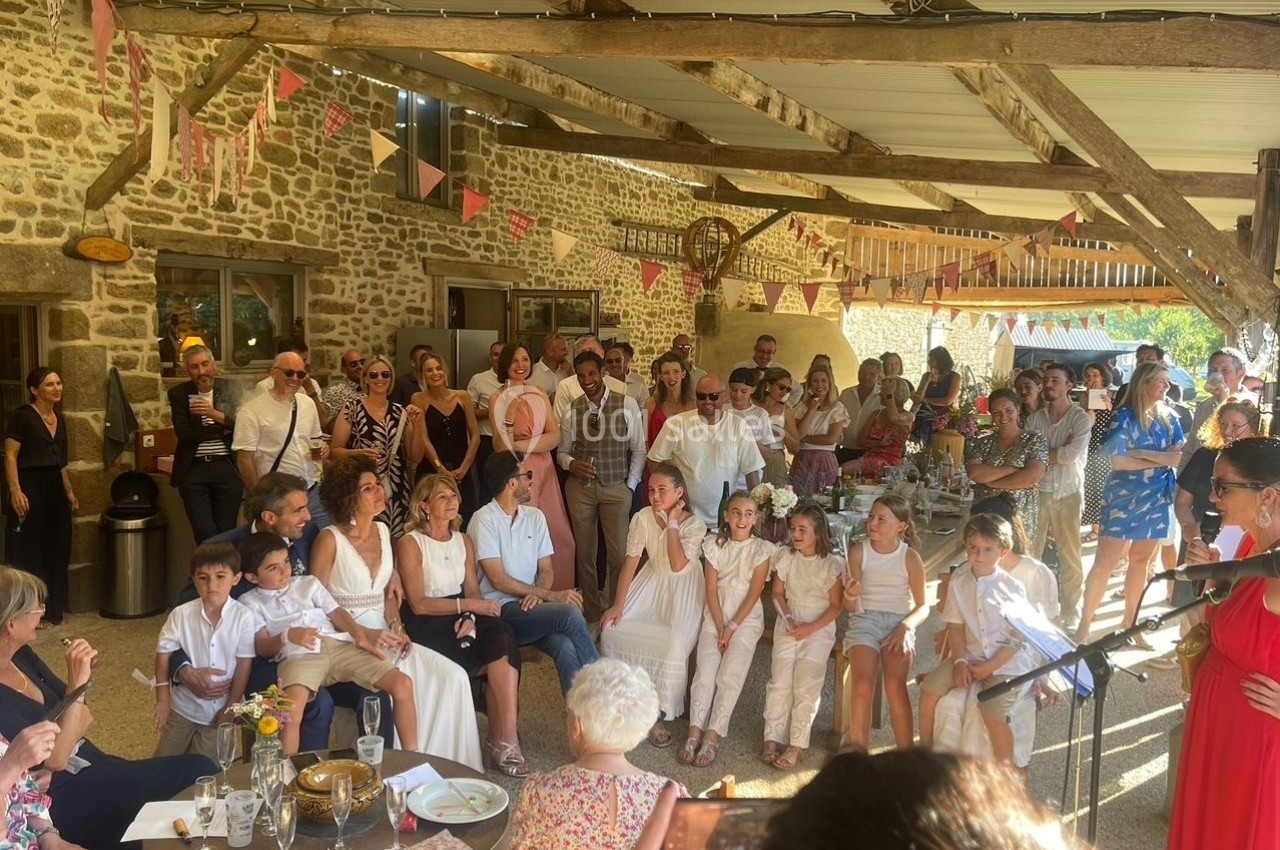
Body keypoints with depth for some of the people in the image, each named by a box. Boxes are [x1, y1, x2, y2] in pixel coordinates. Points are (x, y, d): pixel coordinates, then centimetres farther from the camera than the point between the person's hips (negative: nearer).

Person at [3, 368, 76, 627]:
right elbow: (10, 456, -14)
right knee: (30, 552, 0)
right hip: (30, 487, -7)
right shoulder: (22, 416, -10)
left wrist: (69, 491, 18)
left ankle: (52, 610, 21)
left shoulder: (59, 418, 12)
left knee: (56, 550, 11)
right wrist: (15, 491, -23)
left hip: (55, 488, 7)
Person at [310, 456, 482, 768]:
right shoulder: (330, 539, -8)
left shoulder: (383, 532, 11)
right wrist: (363, 636, -17)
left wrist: (396, 627, -2)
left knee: (452, 677, -11)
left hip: (384, 636, 6)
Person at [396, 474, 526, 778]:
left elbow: (473, 592, 9)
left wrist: (471, 618, -13)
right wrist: (468, 605, -19)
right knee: (502, 655, -24)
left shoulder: (464, 542, 15)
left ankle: (503, 741, -23)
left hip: (459, 621, 6)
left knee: (502, 637, -27)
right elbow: (418, 604, -13)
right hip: (425, 627, -5)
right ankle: (504, 741, -11)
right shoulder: (410, 544, -5)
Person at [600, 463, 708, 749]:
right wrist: (618, 605, -10)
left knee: (674, 644, -28)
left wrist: (672, 523, -24)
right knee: (613, 629, -14)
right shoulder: (643, 518, -9)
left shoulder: (694, 524, -17)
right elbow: (630, 562, -6)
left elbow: (678, 565, -29)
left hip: (682, 590, -4)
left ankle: (659, 715, -12)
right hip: (652, 583, 4)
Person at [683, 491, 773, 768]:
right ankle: (694, 732, -13)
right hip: (715, 614, 2)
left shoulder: (761, 549, -2)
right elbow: (711, 588, 1)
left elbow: (754, 593, -6)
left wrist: (732, 627, -12)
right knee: (705, 672, -14)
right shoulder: (714, 544, 4)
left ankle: (712, 737, -14)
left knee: (730, 675, -16)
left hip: (746, 617, -2)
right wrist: (719, 625, -9)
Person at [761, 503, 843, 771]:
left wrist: (811, 627, -15)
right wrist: (787, 618, -8)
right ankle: (773, 738, -3)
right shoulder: (786, 557, 2)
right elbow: (778, 593, 9)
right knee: (779, 681, -10)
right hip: (788, 624, 3)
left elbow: (836, 606, -5)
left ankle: (797, 745, -8)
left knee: (806, 684, -14)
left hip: (819, 627, -3)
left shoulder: (831, 564, -8)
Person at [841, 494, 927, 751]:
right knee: (862, 682, -26)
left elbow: (923, 606, 6)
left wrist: (906, 627, -12)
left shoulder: (910, 558, 0)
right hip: (864, 621, 0)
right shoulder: (858, 552, -1)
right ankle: (858, 752, -12)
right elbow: (851, 608, 1)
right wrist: (850, 595, -23)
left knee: (895, 684, -26)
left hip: (898, 622, 0)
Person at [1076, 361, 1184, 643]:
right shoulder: (1124, 416, -9)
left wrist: (1139, 452, -18)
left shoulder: (1168, 417, 6)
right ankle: (1084, 625, 2)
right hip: (1123, 498, -5)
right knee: (1105, 562, -6)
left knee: (1141, 560, 12)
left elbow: (1181, 456, -4)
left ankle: (1130, 623, 24)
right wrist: (1161, 459, -16)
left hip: (1156, 499, 5)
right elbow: (1117, 460, -18)